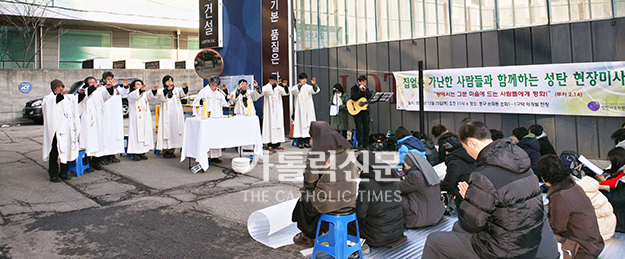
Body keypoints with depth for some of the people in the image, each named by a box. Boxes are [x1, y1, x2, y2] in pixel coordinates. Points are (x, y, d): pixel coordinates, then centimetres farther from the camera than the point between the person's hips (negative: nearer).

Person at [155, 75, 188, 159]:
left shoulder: (176, 90, 13)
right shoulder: (162, 91, 6)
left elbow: (183, 93, -7)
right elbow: (161, 96, -17)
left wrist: (184, 88, -29)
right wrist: (167, 90, -34)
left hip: (176, 115, 3)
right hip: (166, 115, -3)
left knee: (175, 131, 2)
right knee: (166, 131, -6)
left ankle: (171, 151, 10)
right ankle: (165, 151, 0)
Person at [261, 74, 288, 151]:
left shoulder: (279, 87, 10)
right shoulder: (266, 87, -1)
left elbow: (285, 92, -3)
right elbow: (267, 92, -23)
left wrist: (285, 86, -21)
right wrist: (274, 85, -32)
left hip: (278, 110, 5)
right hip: (270, 110, -5)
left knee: (278, 126, 4)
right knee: (270, 125, -6)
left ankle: (277, 144, 10)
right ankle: (270, 144, -3)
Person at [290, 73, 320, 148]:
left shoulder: (309, 87, 11)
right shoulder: (296, 87, 4)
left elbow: (316, 90, -7)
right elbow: (293, 91, -18)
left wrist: (314, 84, -28)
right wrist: (300, 84, -33)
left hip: (309, 109, 3)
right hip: (300, 109, -2)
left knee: (308, 124, 1)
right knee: (300, 123, -6)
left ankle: (307, 141, 7)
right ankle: (301, 142, -3)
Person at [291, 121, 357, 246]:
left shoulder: (314, 154, -13)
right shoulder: (343, 151, 6)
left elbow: (310, 181, -8)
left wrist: (305, 189, 16)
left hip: (328, 202, -6)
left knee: (304, 199, 23)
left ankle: (308, 237, 38)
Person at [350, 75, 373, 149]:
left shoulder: (366, 88, 12)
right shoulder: (354, 88, -4)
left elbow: (370, 96, 1)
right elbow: (354, 98, -20)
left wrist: (365, 90, -10)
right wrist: (360, 90, -18)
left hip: (365, 111, 5)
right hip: (357, 111, -5)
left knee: (366, 128, 7)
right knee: (359, 129, -4)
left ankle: (366, 144, 15)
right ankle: (360, 144, 3)